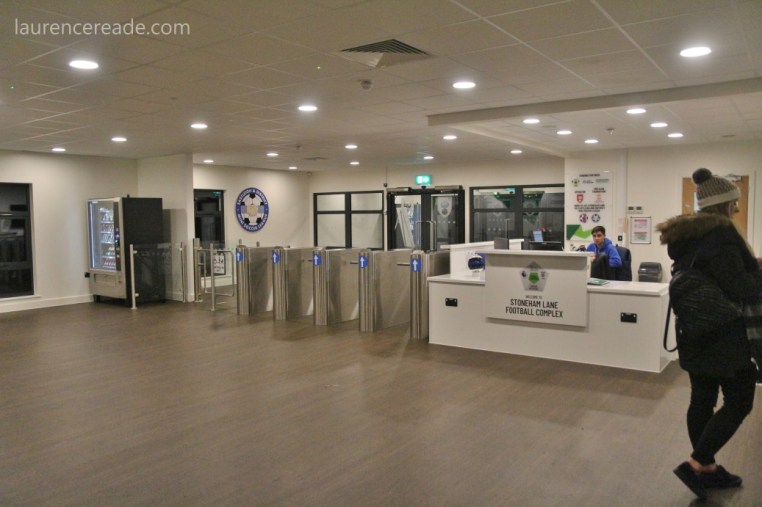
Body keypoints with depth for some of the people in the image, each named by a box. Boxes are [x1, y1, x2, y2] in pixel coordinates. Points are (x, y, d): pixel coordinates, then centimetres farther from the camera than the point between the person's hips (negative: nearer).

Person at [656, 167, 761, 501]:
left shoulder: (685, 234, 10)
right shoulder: (720, 233, -18)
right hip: (724, 336, -9)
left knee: (702, 400, 13)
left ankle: (707, 468, 24)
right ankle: (695, 465, 3)